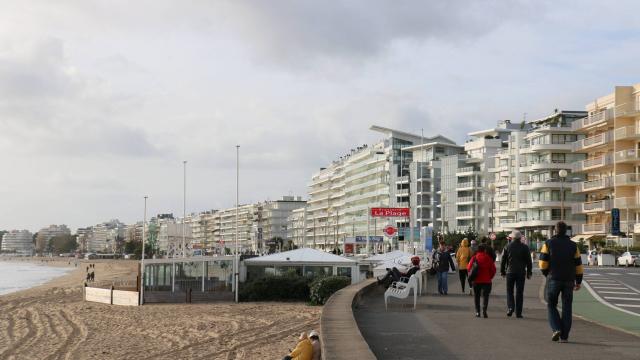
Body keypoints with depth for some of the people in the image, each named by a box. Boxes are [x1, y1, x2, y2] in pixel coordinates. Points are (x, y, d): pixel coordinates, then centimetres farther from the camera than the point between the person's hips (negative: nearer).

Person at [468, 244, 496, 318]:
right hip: (486, 280, -1)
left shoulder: (474, 258, -3)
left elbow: (468, 268, -3)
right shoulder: (489, 258, -4)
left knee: (476, 296, 13)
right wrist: (490, 277, 10)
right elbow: (493, 269, -4)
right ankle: (484, 311, -13)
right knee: (485, 295, 4)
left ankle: (477, 312, 9)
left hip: (476, 280, 1)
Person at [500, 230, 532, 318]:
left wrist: (502, 271, 11)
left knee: (509, 291, 12)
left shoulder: (507, 247, 1)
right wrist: (529, 272, 9)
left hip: (510, 272, 0)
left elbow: (503, 260, 3)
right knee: (519, 292, 4)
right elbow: (528, 261, 2)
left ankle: (510, 307, -9)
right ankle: (518, 312, 2)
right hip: (521, 272, 0)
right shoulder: (525, 247, 1)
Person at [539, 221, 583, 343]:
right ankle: (564, 336, 5)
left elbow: (543, 263, -8)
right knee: (566, 308, 8)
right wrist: (578, 282, 11)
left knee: (551, 306, 12)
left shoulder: (548, 244, -3)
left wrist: (546, 274, 11)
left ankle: (556, 329, -8)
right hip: (569, 281, 2)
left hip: (553, 280, -2)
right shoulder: (573, 245, 3)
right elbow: (578, 265, 3)